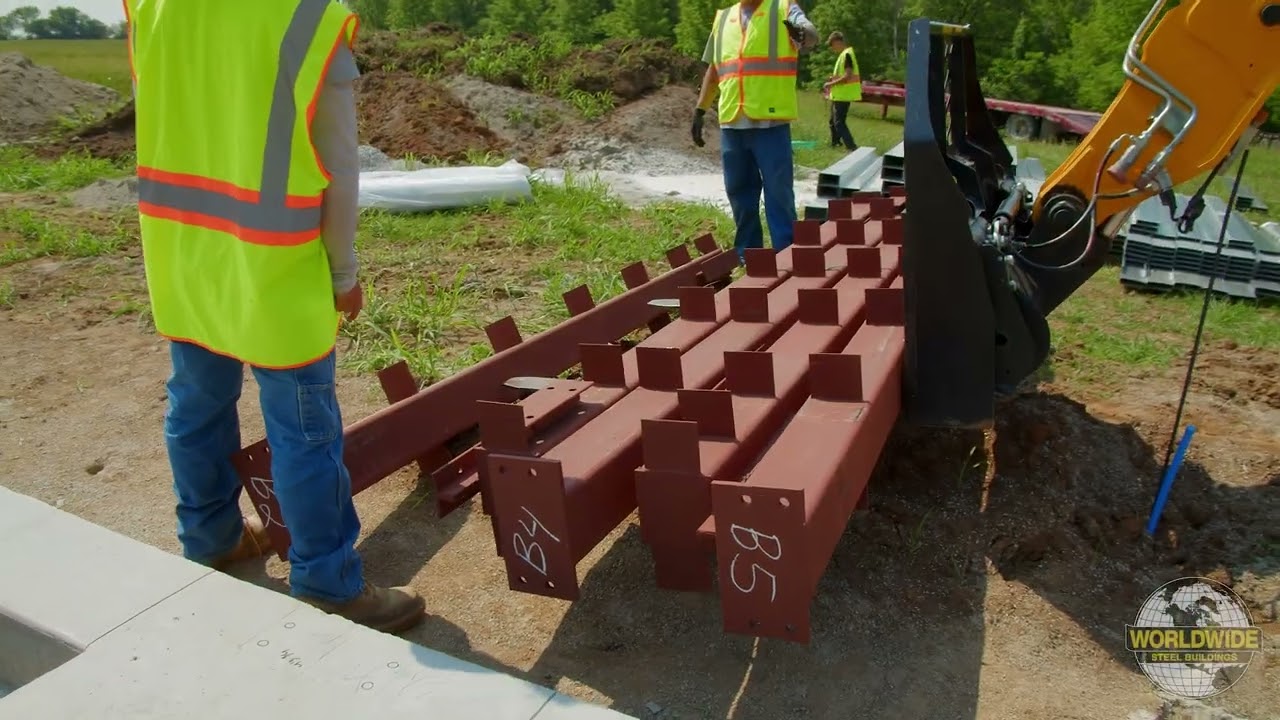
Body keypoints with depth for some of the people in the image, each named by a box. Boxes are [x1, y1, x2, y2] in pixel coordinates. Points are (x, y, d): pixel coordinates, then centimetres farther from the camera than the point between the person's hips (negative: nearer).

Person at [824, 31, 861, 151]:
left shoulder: (846, 54, -16)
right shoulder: (843, 54, 14)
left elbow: (847, 76, -24)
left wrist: (831, 83, -17)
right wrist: (833, 78, 11)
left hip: (843, 95, -10)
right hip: (839, 95, 10)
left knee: (839, 123, -11)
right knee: (833, 121, 20)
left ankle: (853, 148, -13)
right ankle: (835, 143, 34)